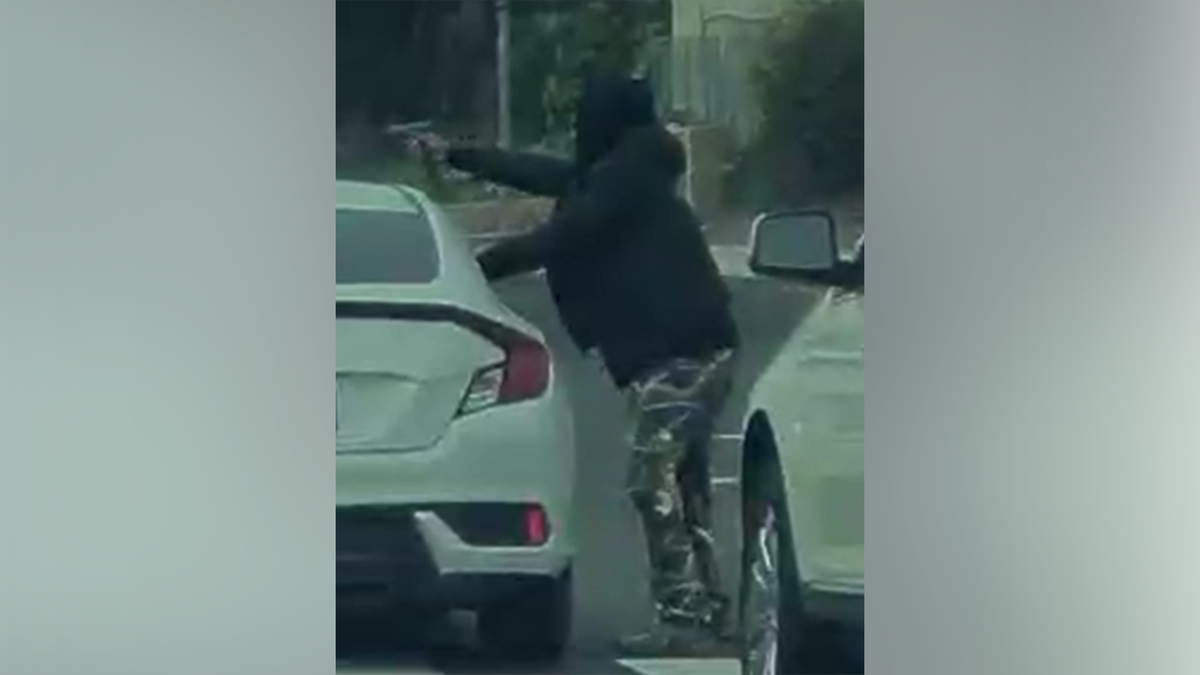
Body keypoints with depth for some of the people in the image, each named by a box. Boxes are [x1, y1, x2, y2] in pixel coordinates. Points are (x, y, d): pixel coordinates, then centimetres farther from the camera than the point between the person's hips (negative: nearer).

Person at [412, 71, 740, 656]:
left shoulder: (625, 177, -13)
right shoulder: (617, 173, 16)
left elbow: (560, 236, -15)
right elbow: (539, 173, 27)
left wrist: (479, 266, -8)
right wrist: (455, 156, 36)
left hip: (679, 352, -10)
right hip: (690, 347, 10)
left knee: (653, 482, -12)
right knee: (679, 482, 14)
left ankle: (682, 619, -14)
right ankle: (705, 609, 19)